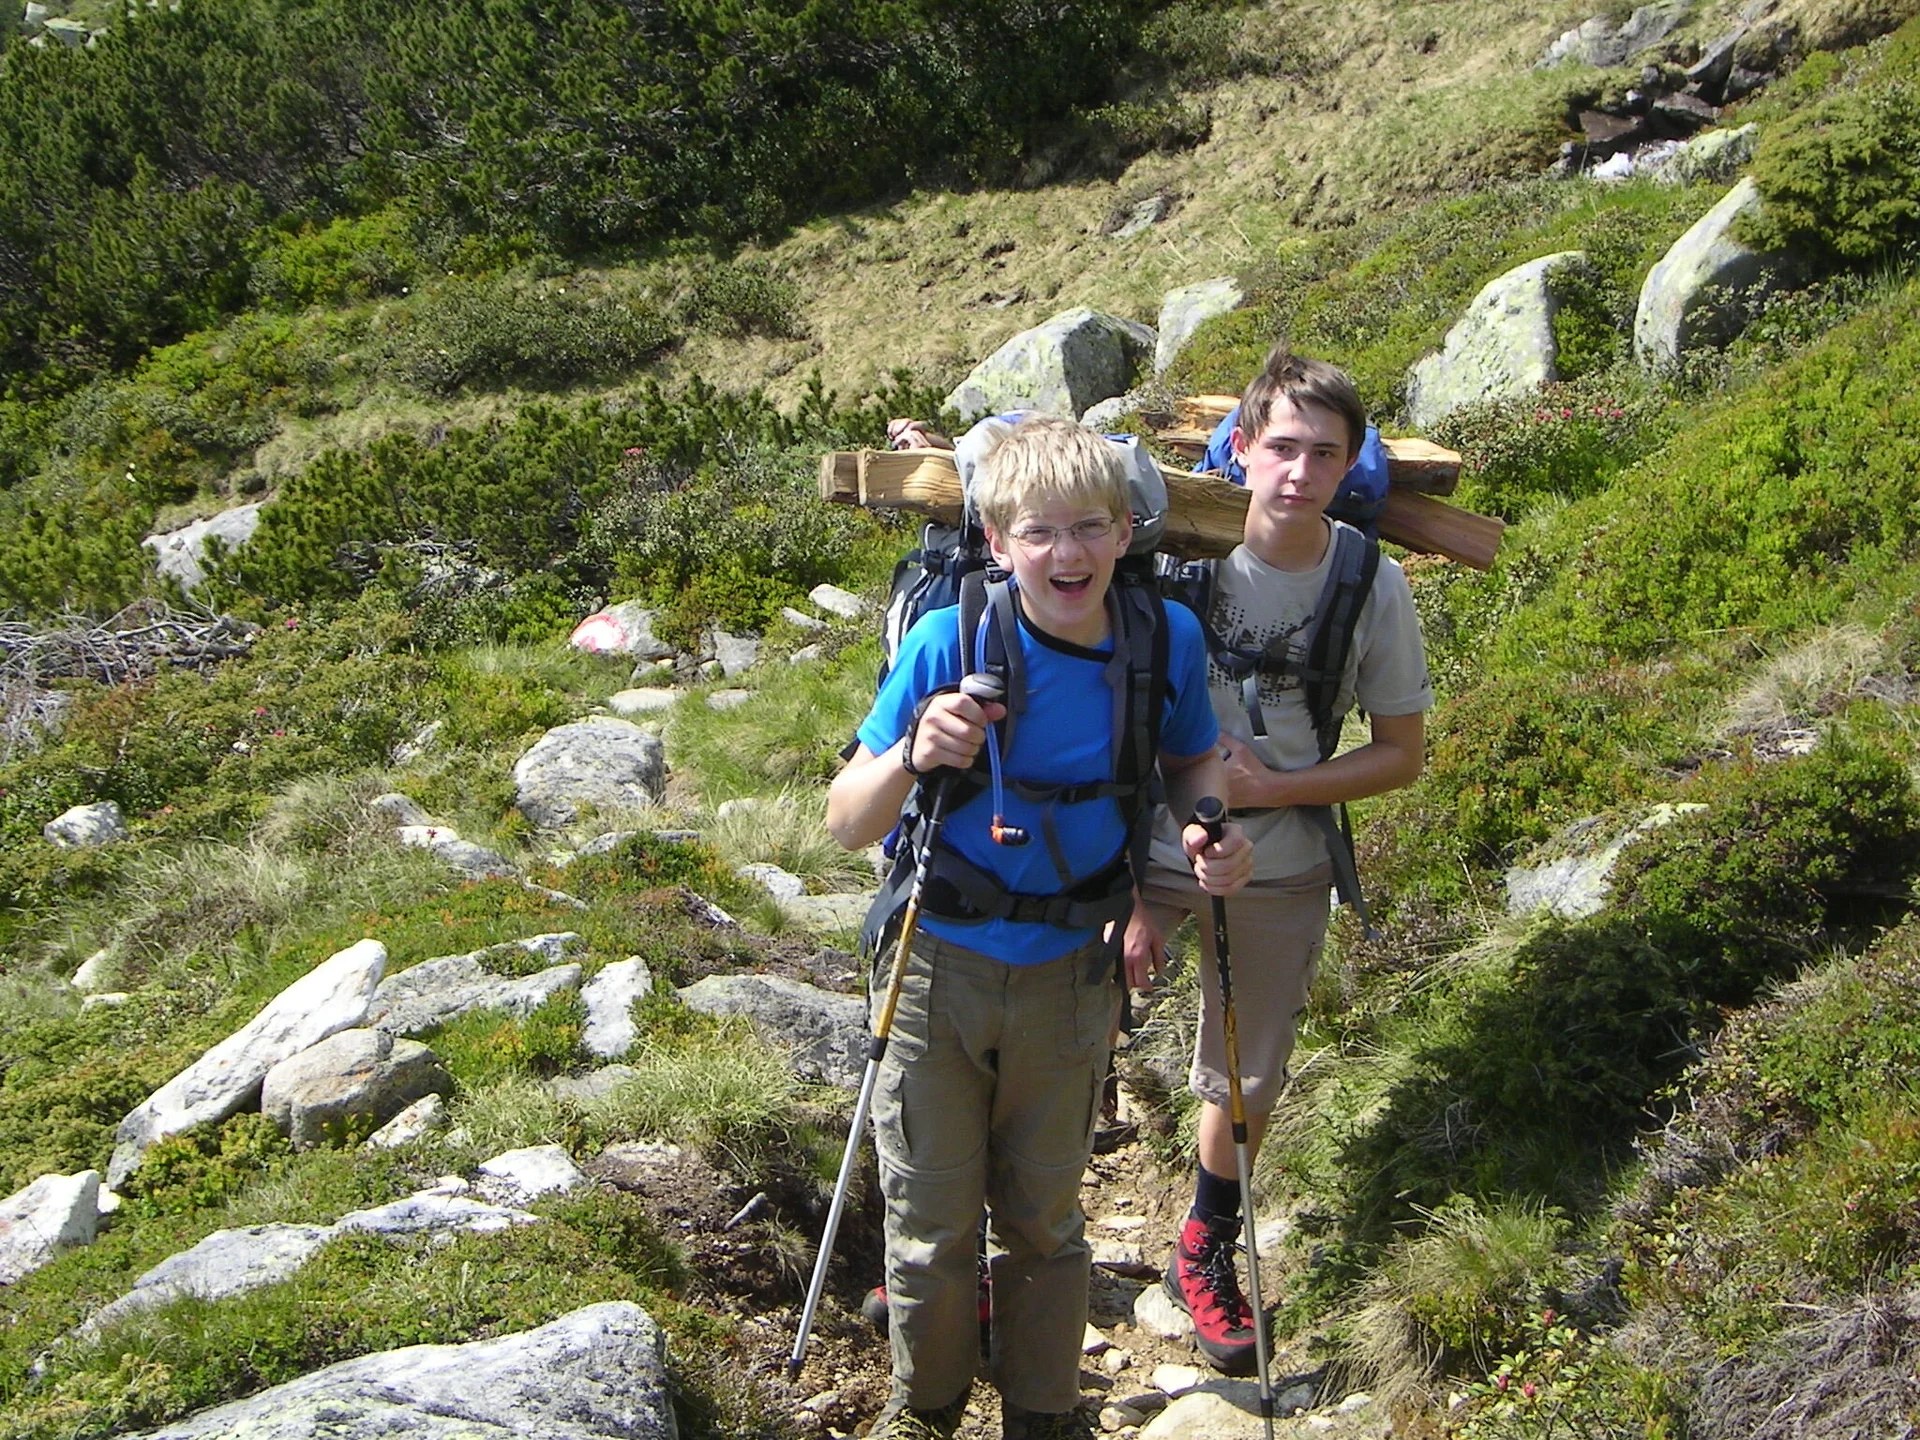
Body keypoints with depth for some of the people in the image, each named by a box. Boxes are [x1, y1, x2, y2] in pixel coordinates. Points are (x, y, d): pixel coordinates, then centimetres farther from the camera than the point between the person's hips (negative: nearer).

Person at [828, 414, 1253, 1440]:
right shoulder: (951, 643, -22)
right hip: (939, 966, -2)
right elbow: (846, 824, -19)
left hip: (1070, 972, 2)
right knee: (931, 1216, 11)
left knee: (1043, 1214, 18)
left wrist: (1210, 832, -13)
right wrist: (912, 757, -39)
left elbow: (1194, 759, 8)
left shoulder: (1167, 639, -13)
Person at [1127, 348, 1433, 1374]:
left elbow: (1402, 754, -4)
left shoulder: (1372, 586, -14)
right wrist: (1128, 896, -12)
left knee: (1245, 1082, 17)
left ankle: (1206, 1257, 44)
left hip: (1279, 874, 1)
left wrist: (1271, 788, -19)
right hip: (1147, 851, -1)